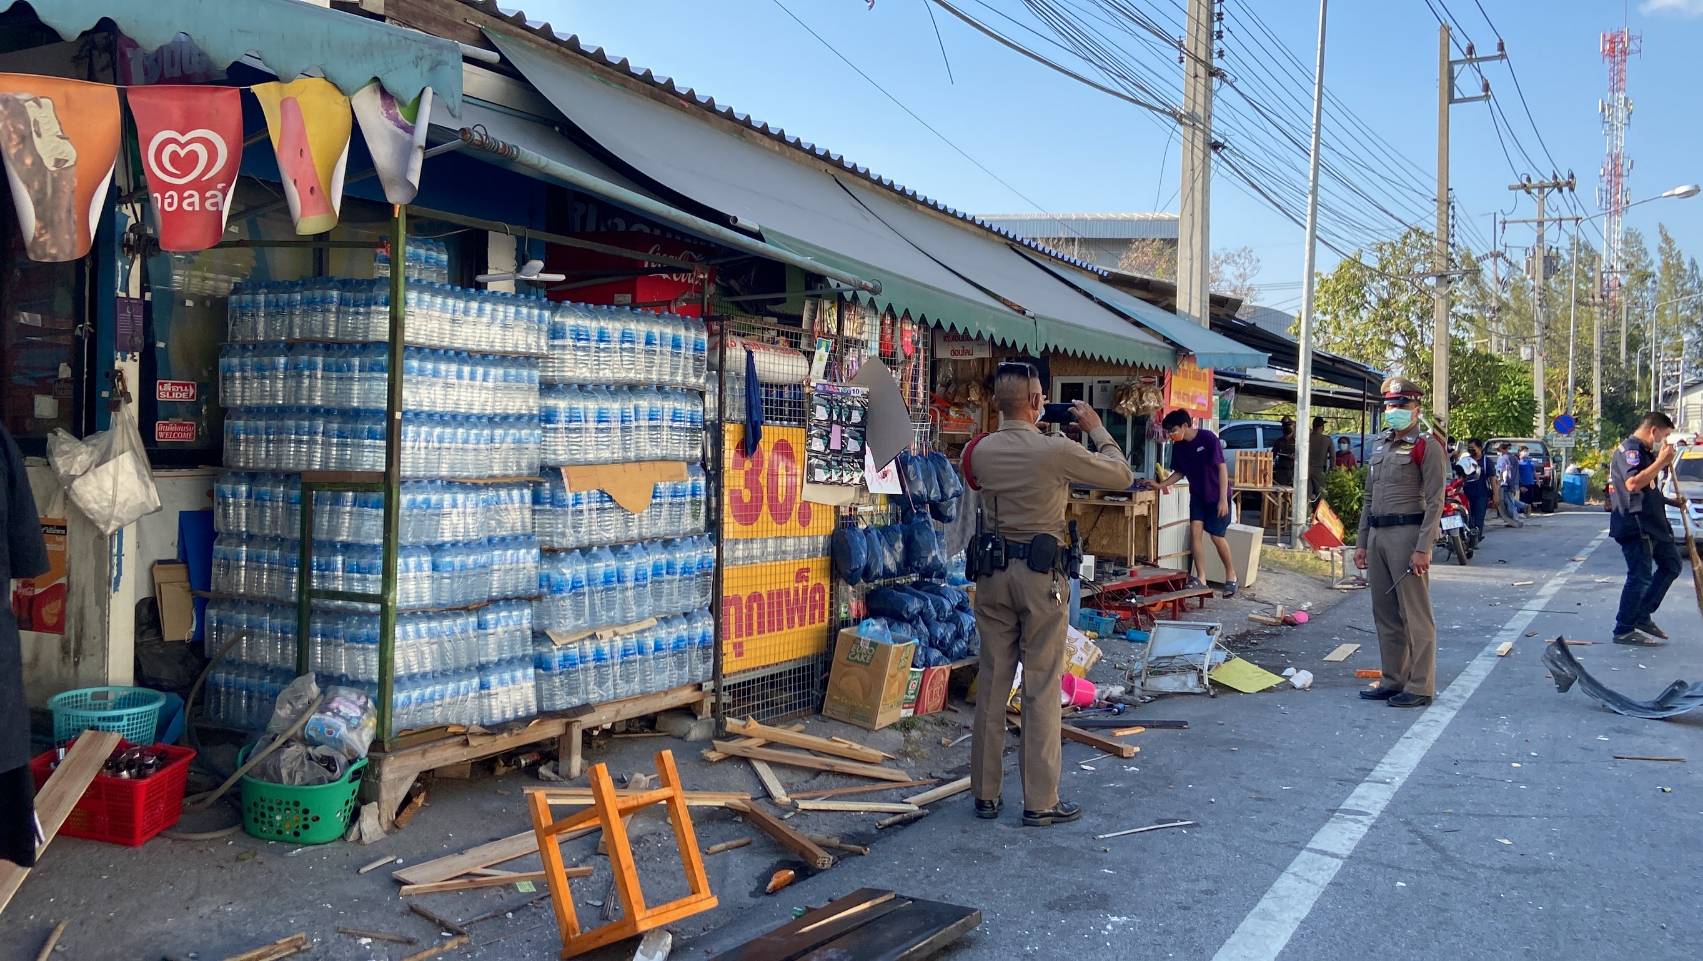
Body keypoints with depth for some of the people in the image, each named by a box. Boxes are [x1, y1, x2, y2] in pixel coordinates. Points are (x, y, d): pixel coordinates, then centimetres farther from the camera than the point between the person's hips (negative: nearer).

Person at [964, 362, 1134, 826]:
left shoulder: (981, 451, -1)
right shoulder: (1056, 451, -14)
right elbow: (1122, 475, -2)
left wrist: (1037, 429, 21)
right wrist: (1096, 428, 10)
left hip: (993, 572, 5)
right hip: (1042, 574, -4)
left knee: (992, 683, 10)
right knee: (1041, 688, 2)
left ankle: (985, 793, 18)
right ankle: (1040, 801, 8)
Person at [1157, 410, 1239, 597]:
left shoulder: (1208, 438, -20)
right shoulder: (1178, 446, -1)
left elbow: (1222, 468, -19)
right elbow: (1179, 473, 10)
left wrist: (1223, 499, -22)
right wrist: (1162, 484, -7)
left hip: (1216, 495, -6)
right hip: (1197, 495, 6)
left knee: (1216, 536, -4)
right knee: (1195, 530, -8)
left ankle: (1231, 576, 16)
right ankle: (1201, 578, -4)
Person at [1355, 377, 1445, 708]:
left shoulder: (1426, 446, -6)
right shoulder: (1380, 445, 18)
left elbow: (1435, 502, -11)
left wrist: (1422, 549, -18)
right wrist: (1362, 543, 17)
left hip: (1407, 533, -8)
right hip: (1377, 535, 8)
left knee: (1415, 615, -4)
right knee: (1385, 614, 12)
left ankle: (1420, 687, 1)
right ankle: (1393, 680, 20)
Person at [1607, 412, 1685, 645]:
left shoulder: (1645, 452, 19)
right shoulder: (1629, 449, -14)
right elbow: (1632, 484, -30)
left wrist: (1671, 501, 17)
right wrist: (1662, 462, -26)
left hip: (1652, 524, 11)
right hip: (1635, 526, -11)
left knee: (1671, 565, 16)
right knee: (1641, 578, -8)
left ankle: (1643, 617, 20)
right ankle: (1624, 631, 2)